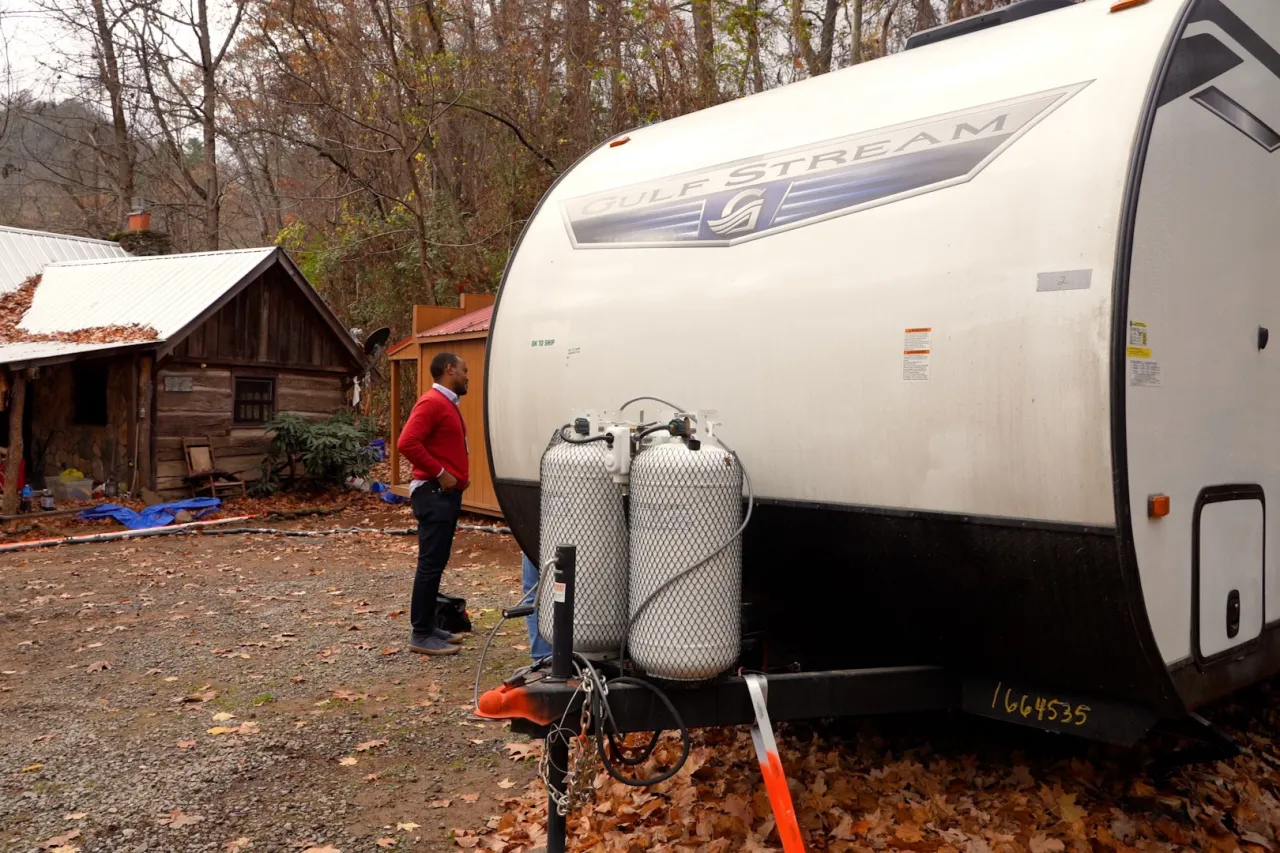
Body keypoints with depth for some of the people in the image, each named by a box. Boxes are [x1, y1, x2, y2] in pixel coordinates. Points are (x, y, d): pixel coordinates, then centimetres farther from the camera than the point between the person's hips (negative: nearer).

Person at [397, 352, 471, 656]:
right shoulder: (432, 402, -14)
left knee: (437, 563, 13)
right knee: (431, 564, -7)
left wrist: (460, 475, 11)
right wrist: (440, 473, -20)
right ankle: (421, 635, -2)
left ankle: (429, 626, 20)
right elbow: (407, 443, -25)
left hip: (447, 493, 10)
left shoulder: (448, 404, 17)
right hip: (435, 493, -10)